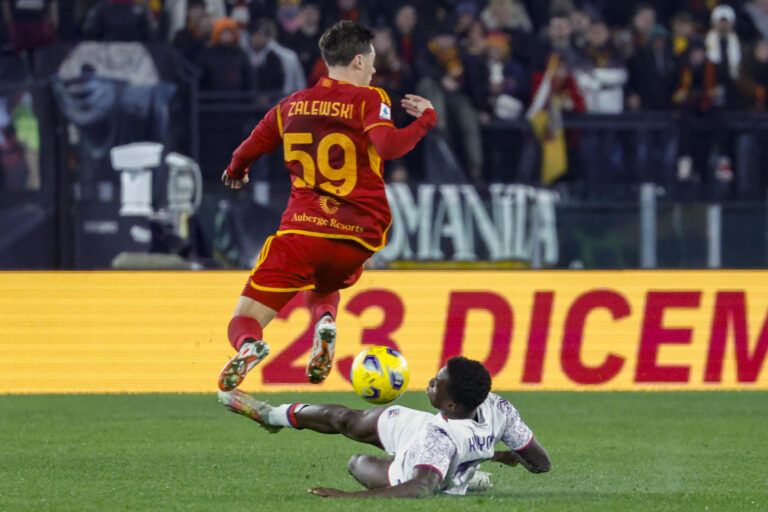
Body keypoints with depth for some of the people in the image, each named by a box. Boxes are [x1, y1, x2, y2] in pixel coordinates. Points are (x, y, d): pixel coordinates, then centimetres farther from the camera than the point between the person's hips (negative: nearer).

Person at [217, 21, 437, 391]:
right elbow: (387, 146, -18)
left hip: (301, 231, 0)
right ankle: (325, 321, -4)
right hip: (359, 239, 0)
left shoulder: (292, 105, 13)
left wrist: (235, 172, 48)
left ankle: (248, 346, -36)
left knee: (243, 322, 3)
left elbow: (246, 153, 25)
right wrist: (426, 119, -2)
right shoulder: (369, 99, 2)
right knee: (322, 288, 34)